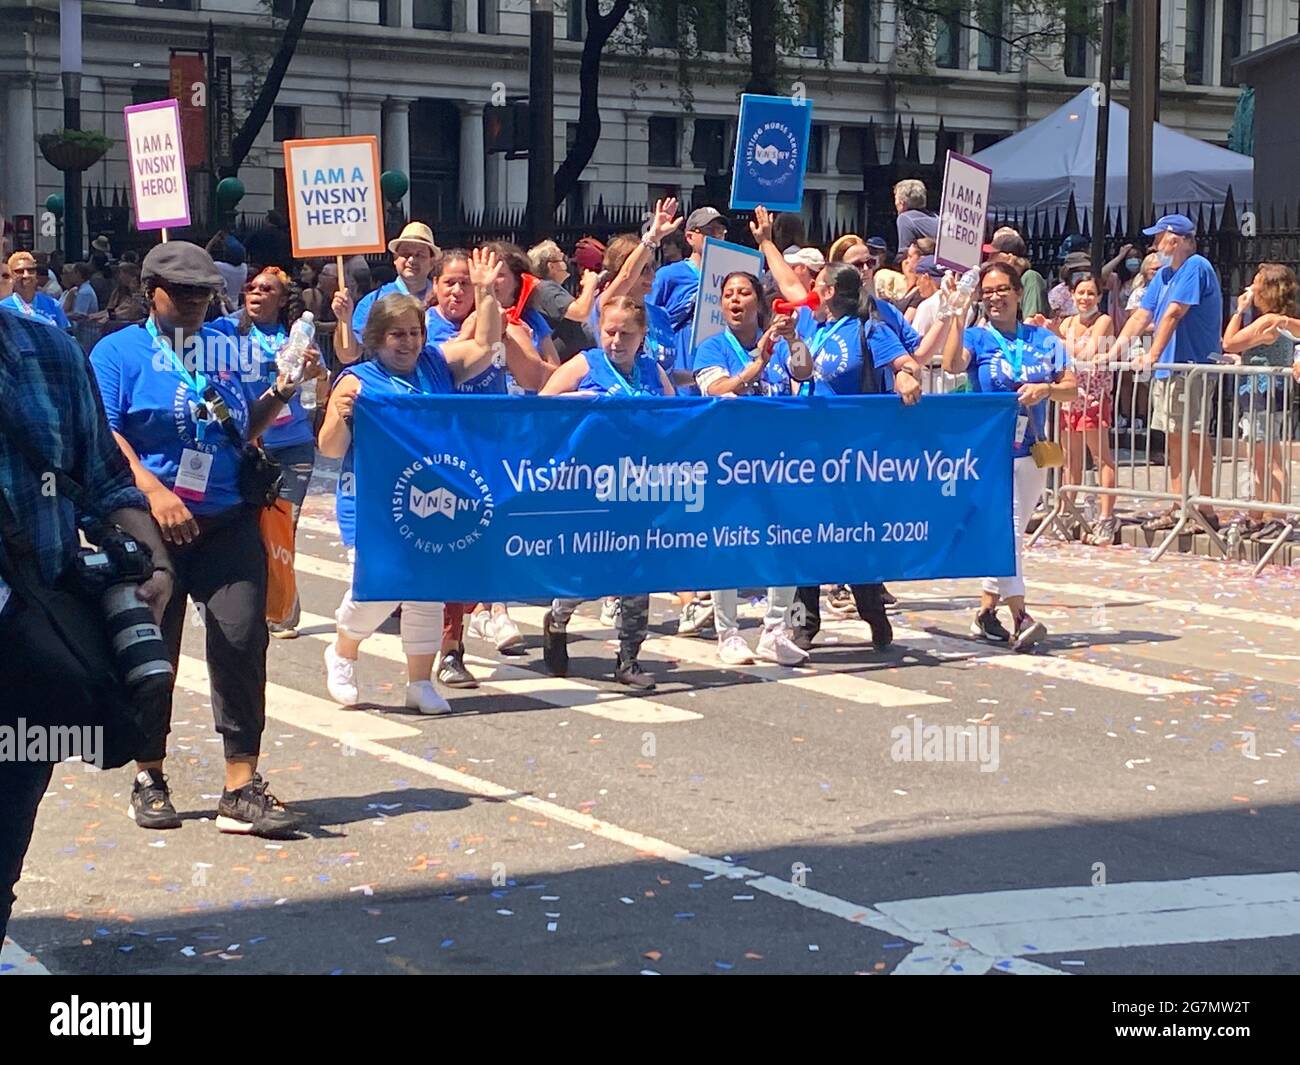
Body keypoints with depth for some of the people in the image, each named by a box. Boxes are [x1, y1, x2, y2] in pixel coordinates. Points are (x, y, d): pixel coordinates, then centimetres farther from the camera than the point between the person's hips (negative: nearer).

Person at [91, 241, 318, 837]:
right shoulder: (119, 352, 2)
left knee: (241, 637, -8)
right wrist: (153, 490, -22)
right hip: (152, 528, -3)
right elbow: (105, 433, -10)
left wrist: (282, 392, 4)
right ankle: (149, 778, 24)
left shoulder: (225, 349, 15)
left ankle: (242, 788, -5)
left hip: (228, 522, 3)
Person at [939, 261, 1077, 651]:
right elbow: (953, 365, -22)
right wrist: (957, 313, -25)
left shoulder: (1043, 339, 8)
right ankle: (1020, 617, -17)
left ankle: (986, 611, 20)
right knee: (1004, 530, -14)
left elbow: (1072, 388, 6)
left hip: (1031, 451, 5)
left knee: (1010, 534, 10)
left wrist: (1046, 389, -14)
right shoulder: (976, 337, -1)